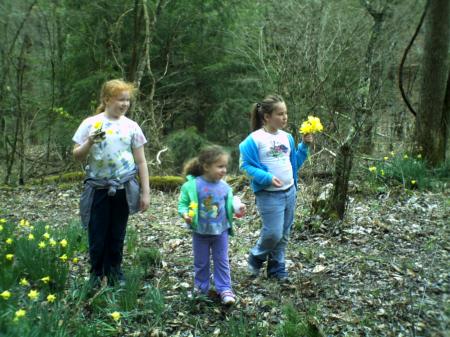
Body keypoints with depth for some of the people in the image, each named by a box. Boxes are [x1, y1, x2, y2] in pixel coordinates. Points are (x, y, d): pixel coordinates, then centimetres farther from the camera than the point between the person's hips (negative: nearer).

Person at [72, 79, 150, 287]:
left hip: (124, 189, 1)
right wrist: (90, 142, -20)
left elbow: (141, 162, 3)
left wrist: (145, 192, 1)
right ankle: (96, 275, 24)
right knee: (97, 236, 5)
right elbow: (77, 156, 0)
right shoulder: (90, 123, -3)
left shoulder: (131, 126, 1)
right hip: (98, 189, -1)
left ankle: (115, 273, 26)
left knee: (117, 235, 10)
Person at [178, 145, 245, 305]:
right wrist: (185, 214, -27)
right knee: (201, 262, 15)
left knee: (222, 261, 9)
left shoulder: (224, 187, -6)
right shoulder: (193, 185, -17)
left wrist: (238, 207, -13)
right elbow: (182, 203, -9)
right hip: (201, 232, -2)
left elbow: (229, 204, 6)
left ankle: (224, 289, 20)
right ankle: (200, 289, 32)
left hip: (221, 230, 2)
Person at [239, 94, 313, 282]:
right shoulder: (254, 139, -12)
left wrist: (304, 146, 3)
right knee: (273, 234, -8)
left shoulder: (287, 137, 8)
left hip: (290, 192, 6)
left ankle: (277, 269, 27)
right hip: (269, 195, -6)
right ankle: (255, 259, 21)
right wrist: (267, 178, -22)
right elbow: (245, 166, -12)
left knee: (283, 236, 12)